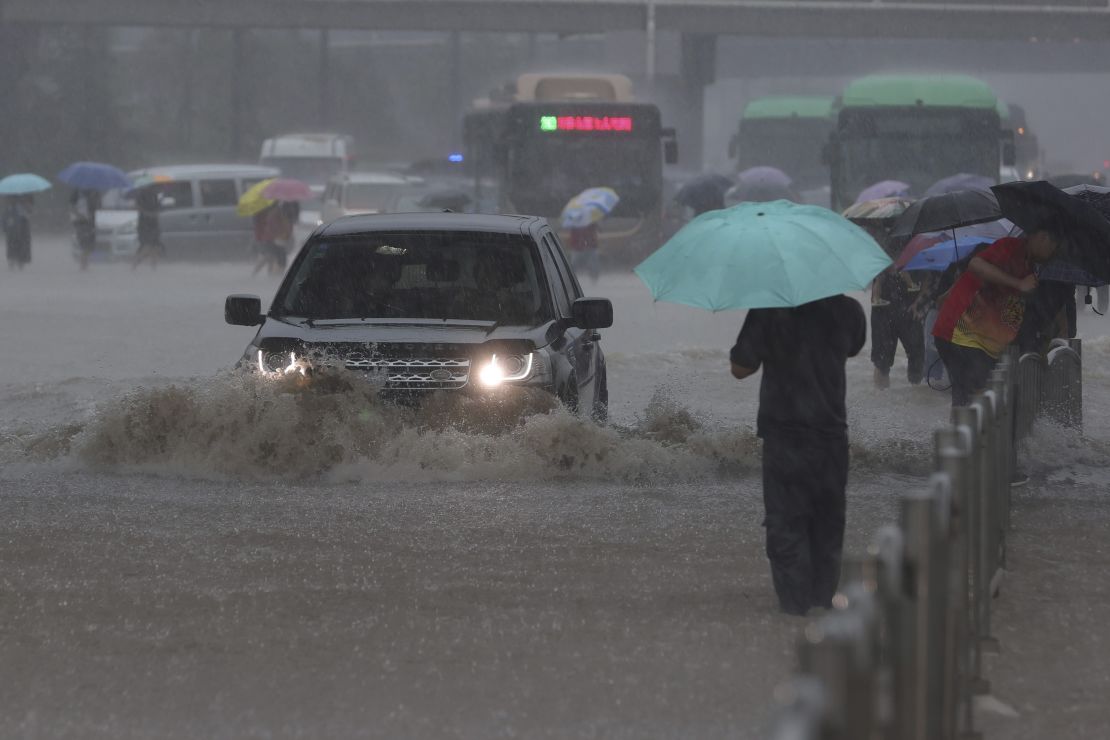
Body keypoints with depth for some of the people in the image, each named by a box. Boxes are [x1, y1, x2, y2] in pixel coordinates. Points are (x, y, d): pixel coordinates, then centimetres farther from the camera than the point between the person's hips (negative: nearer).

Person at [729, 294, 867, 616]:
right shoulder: (847, 311, -6)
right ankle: (823, 595, 23)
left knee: (785, 520, 7)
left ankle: (794, 600, 6)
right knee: (827, 520, 17)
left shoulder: (768, 312, -16)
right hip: (831, 435, 3)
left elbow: (740, 369, -8)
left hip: (784, 435, -3)